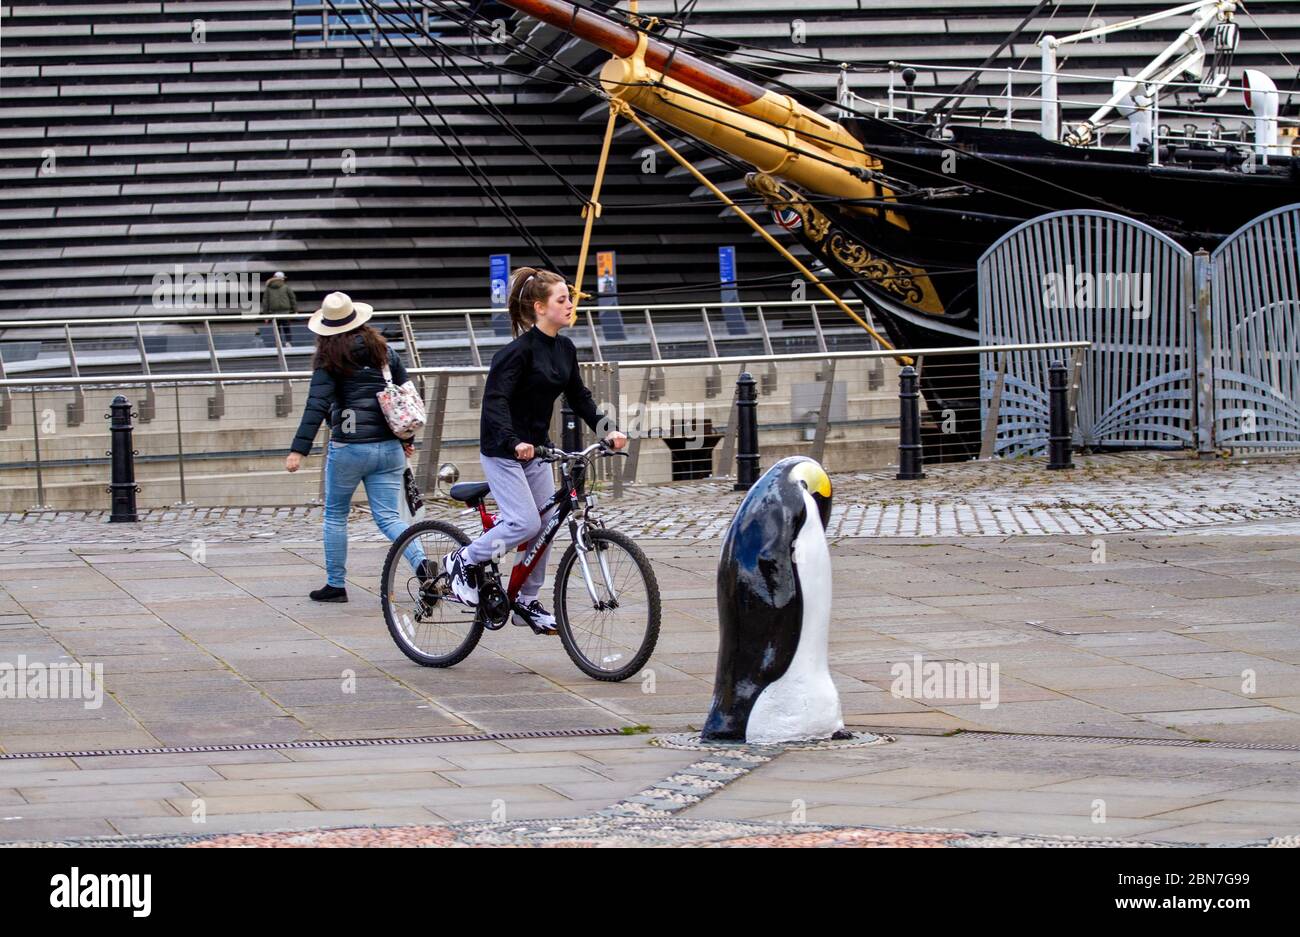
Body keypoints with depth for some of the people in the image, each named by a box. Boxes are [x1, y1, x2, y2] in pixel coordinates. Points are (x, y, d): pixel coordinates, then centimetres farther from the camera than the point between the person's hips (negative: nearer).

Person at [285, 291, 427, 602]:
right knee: (388, 517, 4)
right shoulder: (383, 350, 7)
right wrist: (407, 437, 24)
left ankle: (335, 585, 18)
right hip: (389, 447, 4)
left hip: (348, 448, -4)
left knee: (335, 515, 14)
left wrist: (299, 449, -18)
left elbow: (317, 406, -15)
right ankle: (421, 562, -21)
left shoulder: (329, 361, -6)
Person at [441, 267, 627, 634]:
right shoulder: (520, 350, -19)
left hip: (535, 449, 8)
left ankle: (528, 601, 18)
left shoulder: (564, 349, 6)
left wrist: (607, 430, -2)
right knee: (525, 523, -16)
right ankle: (462, 561, 4)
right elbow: (495, 399, -27)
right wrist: (513, 442, -40)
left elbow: (579, 397, 12)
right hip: (503, 450, -8)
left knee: (545, 526, 6)